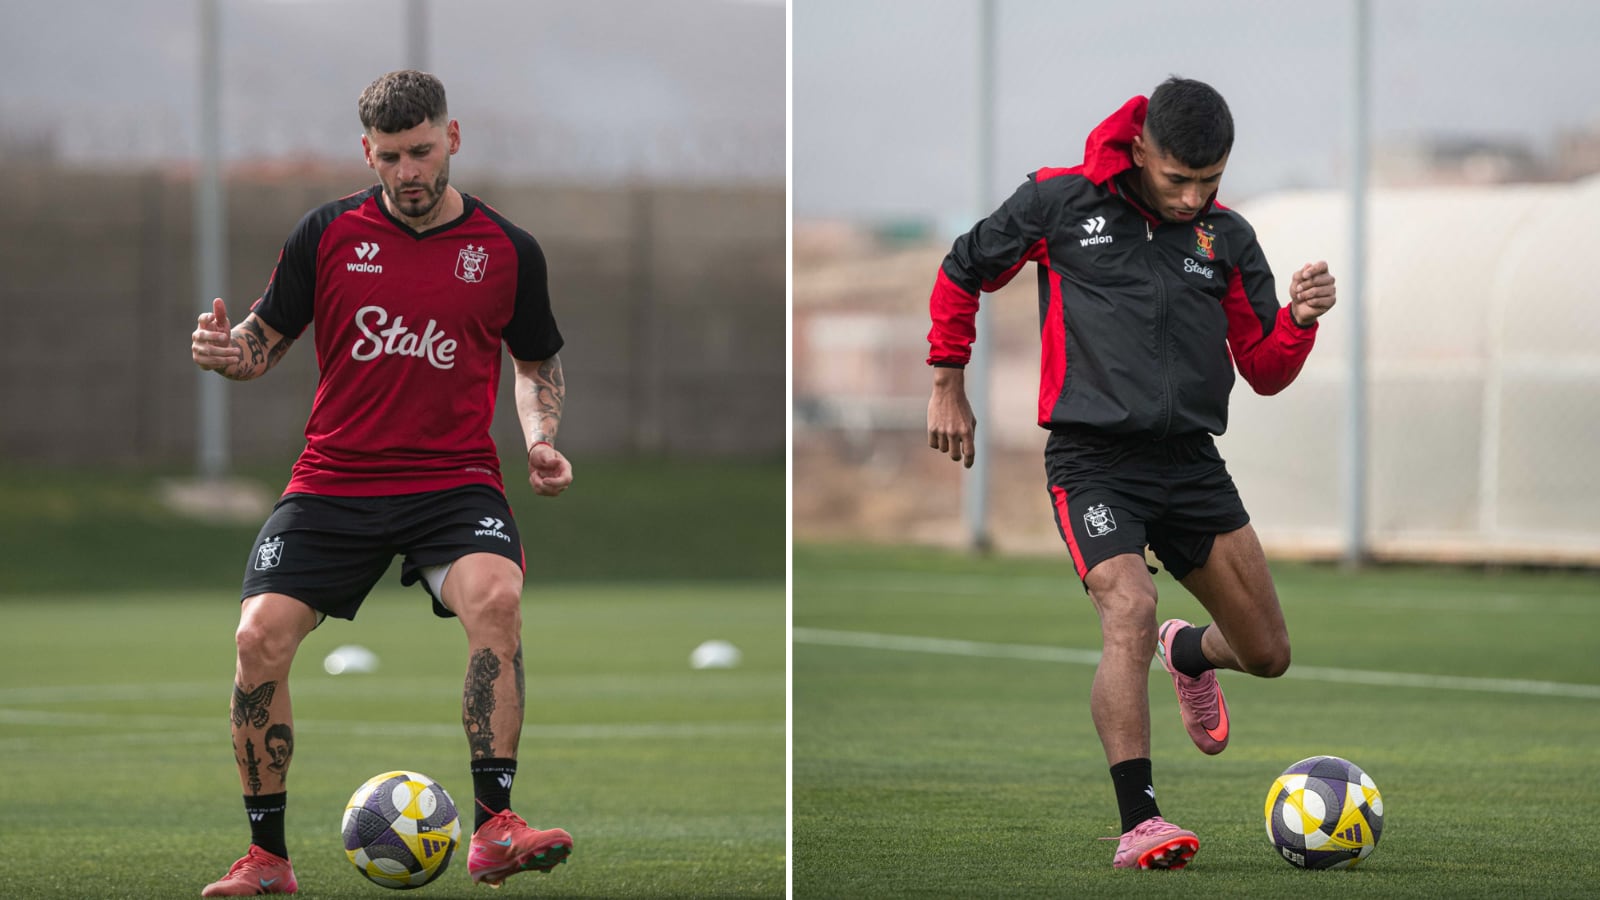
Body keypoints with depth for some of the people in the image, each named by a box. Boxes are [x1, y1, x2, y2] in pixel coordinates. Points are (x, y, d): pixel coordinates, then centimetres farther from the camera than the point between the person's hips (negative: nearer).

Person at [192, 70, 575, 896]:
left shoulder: (507, 251, 4)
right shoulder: (327, 234, 3)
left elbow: (538, 364, 19)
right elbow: (265, 343, 9)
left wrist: (541, 440, 0)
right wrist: (227, 351, -14)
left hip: (453, 480, -1)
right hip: (333, 481, 1)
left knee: (496, 596, -32)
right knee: (260, 636, -17)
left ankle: (494, 828, -27)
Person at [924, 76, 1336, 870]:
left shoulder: (1227, 238, 7)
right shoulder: (1060, 203, -2)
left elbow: (1266, 374, 9)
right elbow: (962, 274, 12)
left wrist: (1300, 320, -11)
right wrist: (947, 384, 12)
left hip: (1192, 461, 4)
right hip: (1094, 460, -4)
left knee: (1267, 654, 7)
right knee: (1129, 613, -28)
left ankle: (1189, 652, 45)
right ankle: (1138, 826, -28)